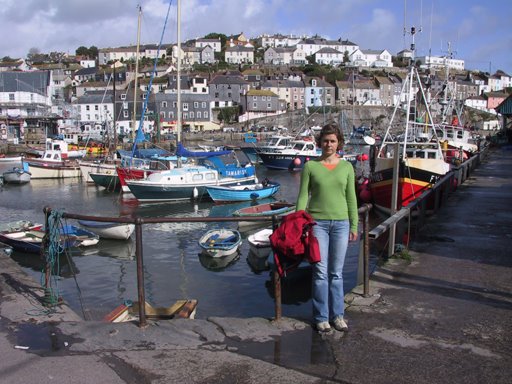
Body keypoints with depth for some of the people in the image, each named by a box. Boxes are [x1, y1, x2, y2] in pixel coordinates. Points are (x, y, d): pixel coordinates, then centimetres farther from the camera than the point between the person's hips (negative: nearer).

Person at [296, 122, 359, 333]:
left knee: (336, 272, 9)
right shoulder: (310, 166, 1)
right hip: (317, 222, -2)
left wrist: (354, 226, 8)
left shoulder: (347, 167, 7)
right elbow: (303, 196, 1)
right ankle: (321, 317, 11)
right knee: (320, 271, -1)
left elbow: (351, 198, 10)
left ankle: (337, 315, 21)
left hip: (341, 223, 2)